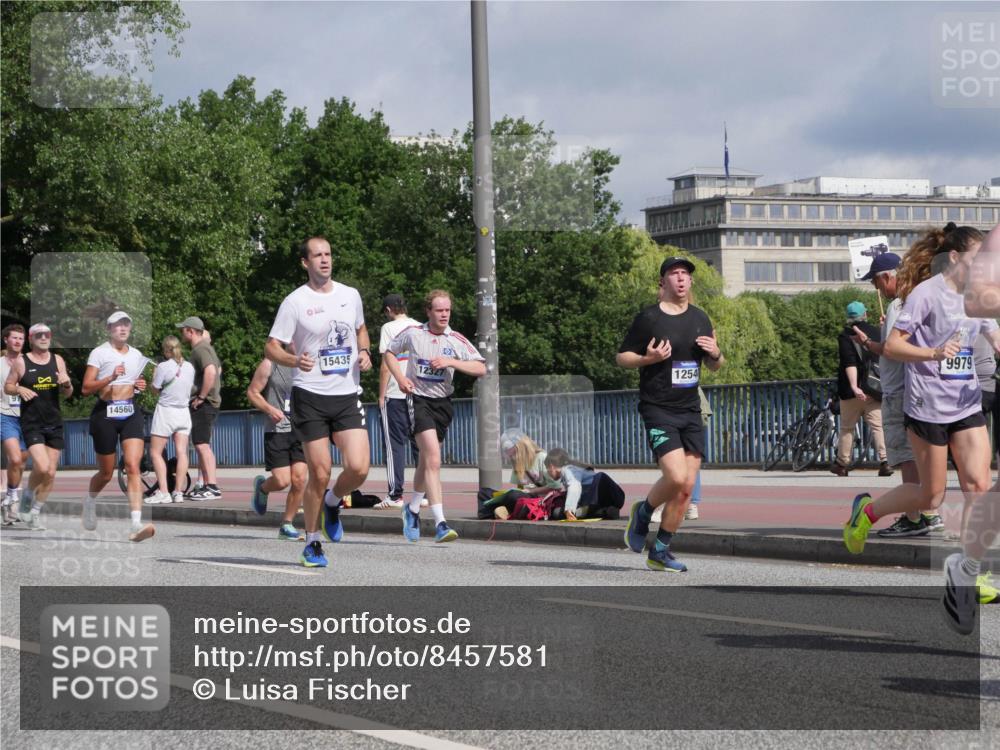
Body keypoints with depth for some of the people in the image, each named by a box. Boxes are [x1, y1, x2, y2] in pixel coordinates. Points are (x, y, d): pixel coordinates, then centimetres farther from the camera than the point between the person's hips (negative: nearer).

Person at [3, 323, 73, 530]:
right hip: (31, 423, -4)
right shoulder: (20, 363, -1)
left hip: (54, 424, 4)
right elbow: (7, 387, 7)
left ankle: (35, 513, 17)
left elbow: (67, 394, 11)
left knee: (51, 473, 3)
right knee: (42, 467, -19)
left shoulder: (57, 361, 8)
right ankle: (28, 495, 10)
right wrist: (20, 390, -14)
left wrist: (66, 384, -11)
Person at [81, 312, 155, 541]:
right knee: (106, 473, 7)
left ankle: (136, 525, -23)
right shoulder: (99, 353, -2)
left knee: (133, 466, -14)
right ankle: (90, 502, 42)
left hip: (131, 413, 3)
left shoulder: (137, 355, 13)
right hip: (106, 413, -3)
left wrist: (141, 386, 6)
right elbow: (86, 388, -9)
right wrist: (111, 377, -22)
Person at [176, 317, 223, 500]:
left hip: (203, 404, -11)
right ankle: (205, 485, 18)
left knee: (202, 444, -13)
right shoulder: (207, 347, 19)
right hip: (209, 402, 11)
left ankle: (212, 487, -18)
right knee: (202, 445, 14)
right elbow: (218, 369, 32)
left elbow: (211, 371, -29)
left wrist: (201, 397, -22)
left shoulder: (200, 349, -14)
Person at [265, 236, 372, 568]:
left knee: (358, 468, -12)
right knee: (319, 474, -4)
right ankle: (312, 543, 14)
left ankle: (332, 503, 21)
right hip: (310, 396, -3)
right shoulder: (295, 301, -4)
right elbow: (271, 347, -4)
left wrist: (364, 352, 5)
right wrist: (295, 360, -24)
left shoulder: (350, 295, 9)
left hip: (347, 395, 3)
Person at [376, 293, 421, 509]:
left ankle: (395, 495, -6)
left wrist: (381, 395, -1)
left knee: (395, 444, -2)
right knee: (420, 443, 9)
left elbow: (386, 365, -7)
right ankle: (426, 493, 7)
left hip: (395, 394, -5)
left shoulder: (390, 328, -3)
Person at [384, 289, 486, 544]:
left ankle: (413, 509, 40)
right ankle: (440, 523, -25)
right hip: (418, 400, -3)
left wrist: (451, 362, -19)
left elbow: (481, 368, -8)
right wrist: (400, 378, 1)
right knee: (433, 458, -19)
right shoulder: (412, 334, 0)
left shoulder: (456, 340, 0)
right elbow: (390, 353, 17)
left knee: (426, 460, 14)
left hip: (442, 402, 3)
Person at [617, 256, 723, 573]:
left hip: (690, 410, 6)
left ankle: (660, 551, 13)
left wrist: (716, 353, -2)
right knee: (675, 477, -20)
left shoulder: (700, 318, 13)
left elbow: (715, 366, 20)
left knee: (687, 487, 1)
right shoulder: (648, 318, -4)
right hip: (657, 409, -6)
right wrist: (647, 358, -19)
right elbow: (621, 357, 0)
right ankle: (643, 512, 11)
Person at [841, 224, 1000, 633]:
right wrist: (934, 353, -30)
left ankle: (964, 572, -5)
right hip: (928, 407, -6)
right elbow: (892, 345, -15)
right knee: (931, 496, 2)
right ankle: (867, 510, 27)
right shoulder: (926, 293, -11)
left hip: (967, 406, 6)